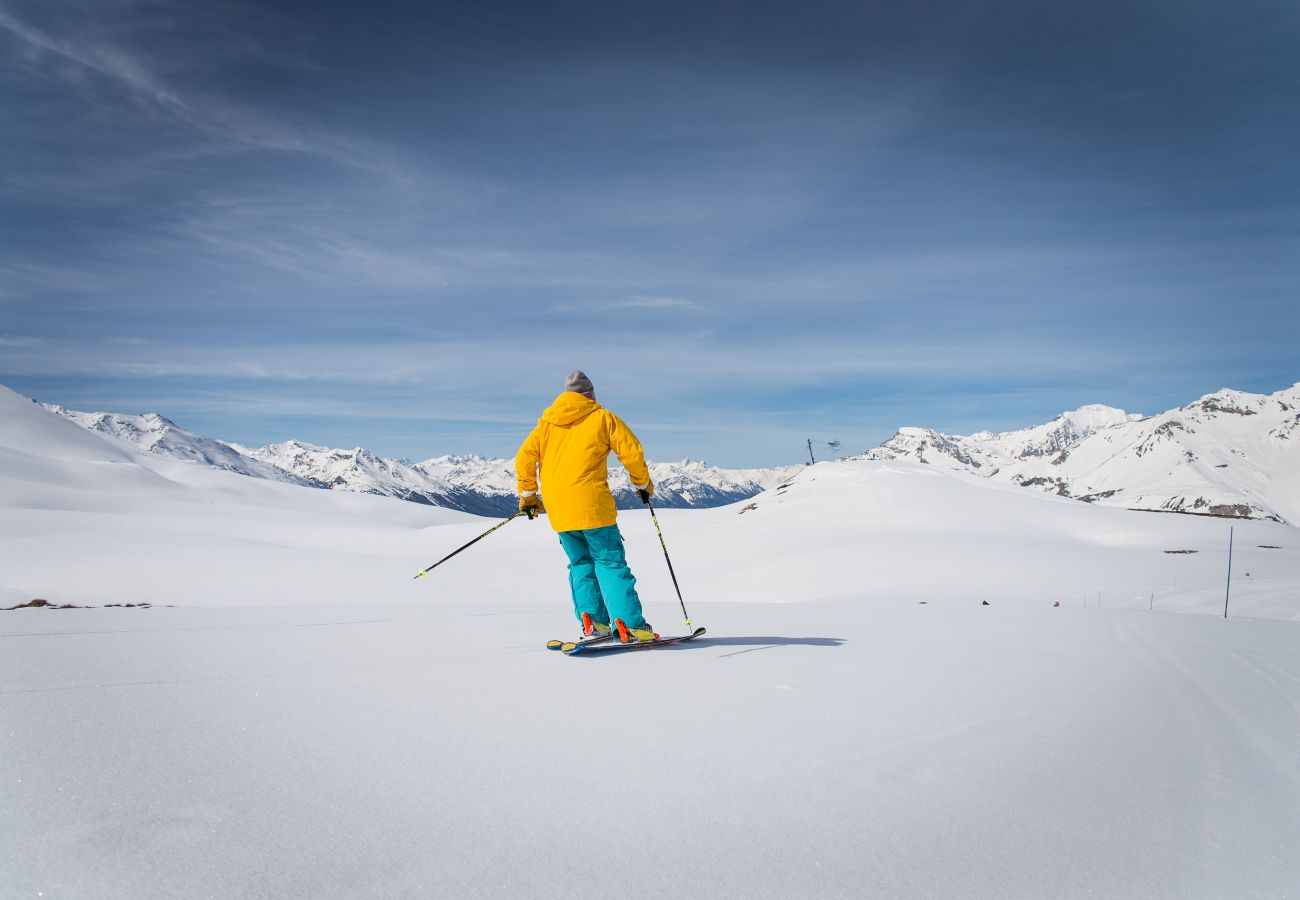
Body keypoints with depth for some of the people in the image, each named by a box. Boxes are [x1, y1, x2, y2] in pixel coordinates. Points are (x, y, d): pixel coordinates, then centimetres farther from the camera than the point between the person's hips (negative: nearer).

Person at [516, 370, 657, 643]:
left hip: (557, 508, 4)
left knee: (580, 563, 17)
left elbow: (524, 457, 11)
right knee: (610, 562, 1)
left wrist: (527, 494, 21)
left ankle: (592, 619, 4)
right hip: (592, 503, -4)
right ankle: (630, 625, -6)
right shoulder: (602, 417, 5)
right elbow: (632, 451, 0)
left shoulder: (547, 421, 15)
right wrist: (643, 483, 15)